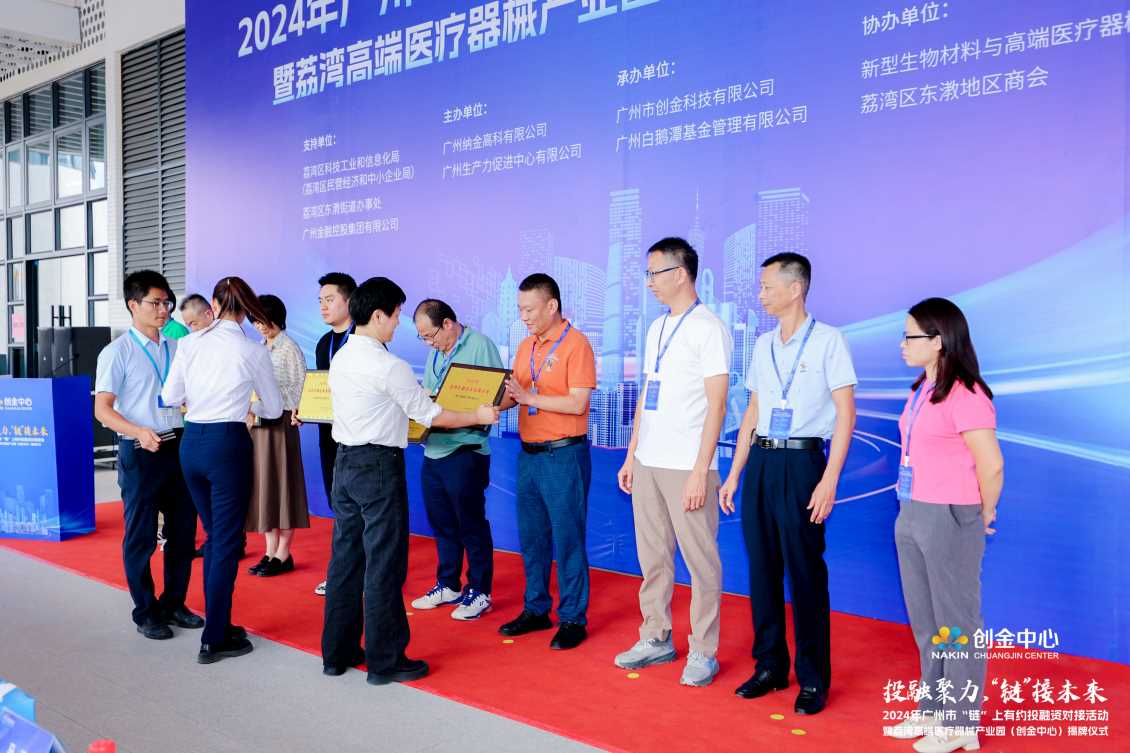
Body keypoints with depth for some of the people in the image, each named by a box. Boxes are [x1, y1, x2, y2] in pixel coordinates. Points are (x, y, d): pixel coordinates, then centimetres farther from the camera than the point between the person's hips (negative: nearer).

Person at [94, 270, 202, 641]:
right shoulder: (118, 352, -6)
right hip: (141, 451, -5)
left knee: (182, 530, 12)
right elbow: (102, 409, -10)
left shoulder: (175, 348, 10)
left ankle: (174, 604, 28)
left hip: (178, 446, 6)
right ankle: (146, 612, 20)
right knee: (141, 536, 5)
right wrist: (139, 432, -26)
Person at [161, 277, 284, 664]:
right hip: (228, 443, -4)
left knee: (214, 535, 19)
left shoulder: (189, 343, 1)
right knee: (227, 543, 3)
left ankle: (218, 622, 28)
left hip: (191, 441, 5)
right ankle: (214, 639, 8)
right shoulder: (253, 351, -6)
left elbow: (170, 397, 7)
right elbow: (274, 408, 5)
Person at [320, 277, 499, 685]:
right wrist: (478, 417, 3)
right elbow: (428, 414, -9)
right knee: (384, 563, 0)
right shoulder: (390, 367, -16)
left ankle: (338, 652, 24)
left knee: (346, 557, 14)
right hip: (379, 466, -8)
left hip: (344, 462, 8)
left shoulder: (340, 359, 9)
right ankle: (385, 660, 10)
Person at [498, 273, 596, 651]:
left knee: (567, 539, 0)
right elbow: (513, 394, 12)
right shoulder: (525, 346, 12)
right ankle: (536, 610, 27)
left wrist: (528, 396, -22)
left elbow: (578, 403, -18)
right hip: (529, 453, 7)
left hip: (564, 455, -7)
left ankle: (573, 619, 11)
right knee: (531, 537, 14)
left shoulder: (575, 343, -11)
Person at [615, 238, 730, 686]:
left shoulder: (708, 329, -8)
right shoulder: (656, 329, 14)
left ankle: (703, 652, 13)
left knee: (700, 561, 2)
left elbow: (716, 406, -12)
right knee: (652, 557, 13)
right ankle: (656, 639, 25)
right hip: (648, 464, 7)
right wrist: (631, 455, 15)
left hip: (687, 467, -7)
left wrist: (700, 471, -16)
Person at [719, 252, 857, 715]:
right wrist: (734, 474, 14)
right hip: (760, 461, 6)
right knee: (762, 568, 10)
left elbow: (845, 414, -8)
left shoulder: (827, 341, -5)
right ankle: (769, 667, 24)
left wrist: (829, 481, -15)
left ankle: (813, 681, 13)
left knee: (805, 573, 0)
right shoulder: (763, 345, 13)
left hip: (801, 461, -6)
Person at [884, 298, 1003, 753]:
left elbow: (991, 466, -19)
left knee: (956, 624, 5)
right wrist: (911, 509, 9)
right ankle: (933, 710, 32)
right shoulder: (921, 390, 9)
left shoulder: (965, 395, -18)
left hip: (950, 520, -9)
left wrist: (983, 516, -5)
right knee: (924, 621, 17)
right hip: (911, 514, 9)